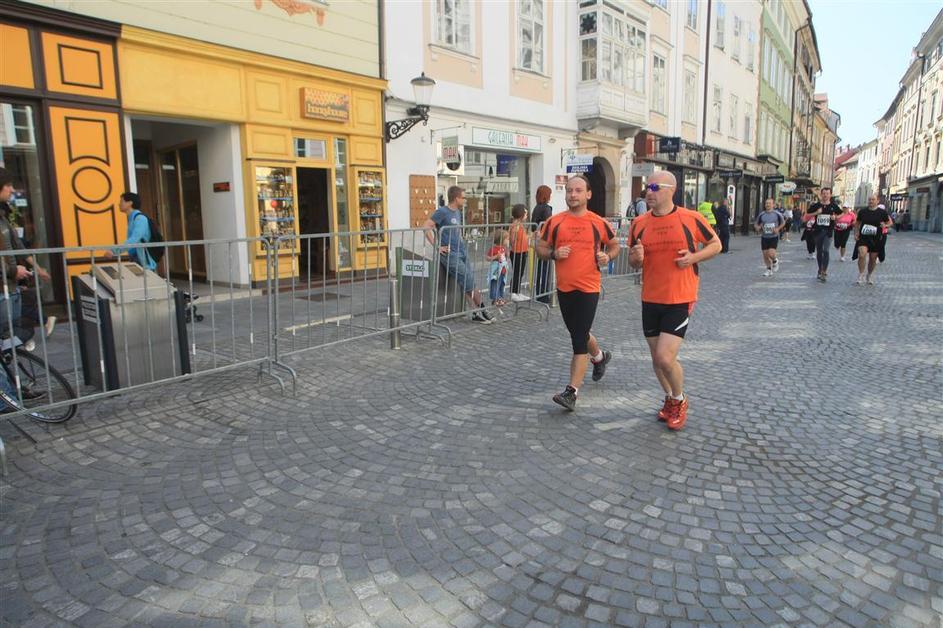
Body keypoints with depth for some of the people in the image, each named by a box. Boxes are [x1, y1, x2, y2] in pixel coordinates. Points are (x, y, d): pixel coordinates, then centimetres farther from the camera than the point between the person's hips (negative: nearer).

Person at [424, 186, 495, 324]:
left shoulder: (458, 212, 17)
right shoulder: (442, 212, -8)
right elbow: (426, 227, -17)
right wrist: (437, 246, -17)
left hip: (461, 252, 7)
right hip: (449, 254, -7)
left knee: (469, 284, 1)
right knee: (468, 281, -9)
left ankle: (476, 313, 2)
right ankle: (480, 308, 5)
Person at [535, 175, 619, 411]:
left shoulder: (599, 223, 0)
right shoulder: (554, 222, 3)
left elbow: (614, 245, 14)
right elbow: (541, 247, 9)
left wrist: (608, 257, -7)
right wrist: (554, 254, -11)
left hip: (588, 288, -4)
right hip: (563, 288, 4)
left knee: (579, 341, -9)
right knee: (578, 333, 21)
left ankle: (572, 392, -5)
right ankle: (600, 356, 52)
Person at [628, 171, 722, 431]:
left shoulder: (691, 218, -6)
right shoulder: (639, 223, 3)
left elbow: (716, 244, 7)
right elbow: (633, 261, 13)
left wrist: (694, 257, -11)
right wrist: (636, 257, -11)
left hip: (680, 300, -4)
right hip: (650, 300, 4)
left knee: (665, 358, -11)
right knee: (657, 358, 13)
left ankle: (680, 401, 18)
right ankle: (670, 399, 38)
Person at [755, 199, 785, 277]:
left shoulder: (777, 214, -3)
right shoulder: (761, 214, 2)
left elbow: (783, 223, 8)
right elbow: (756, 224, 12)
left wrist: (778, 229, -9)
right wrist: (757, 227, -12)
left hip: (774, 237, -3)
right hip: (764, 237, 3)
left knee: (771, 253, -18)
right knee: (765, 255, 4)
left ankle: (775, 261, 17)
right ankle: (769, 270, 23)